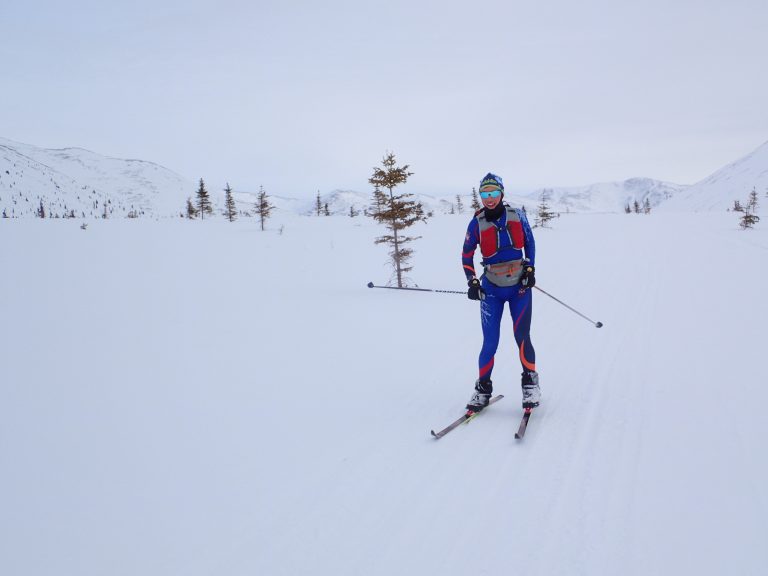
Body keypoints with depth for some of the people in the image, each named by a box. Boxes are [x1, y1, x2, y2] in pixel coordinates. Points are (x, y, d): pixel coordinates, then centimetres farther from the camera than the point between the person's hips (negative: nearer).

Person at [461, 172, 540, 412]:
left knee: (522, 337, -8)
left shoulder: (517, 215, 0)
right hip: (491, 289, 0)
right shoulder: (477, 223, -3)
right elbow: (466, 255, 6)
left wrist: (530, 269, 3)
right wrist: (472, 282, -4)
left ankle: (530, 384, 10)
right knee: (490, 343, -4)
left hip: (520, 286, 1)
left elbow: (529, 241, 13)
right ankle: (483, 389, 11)